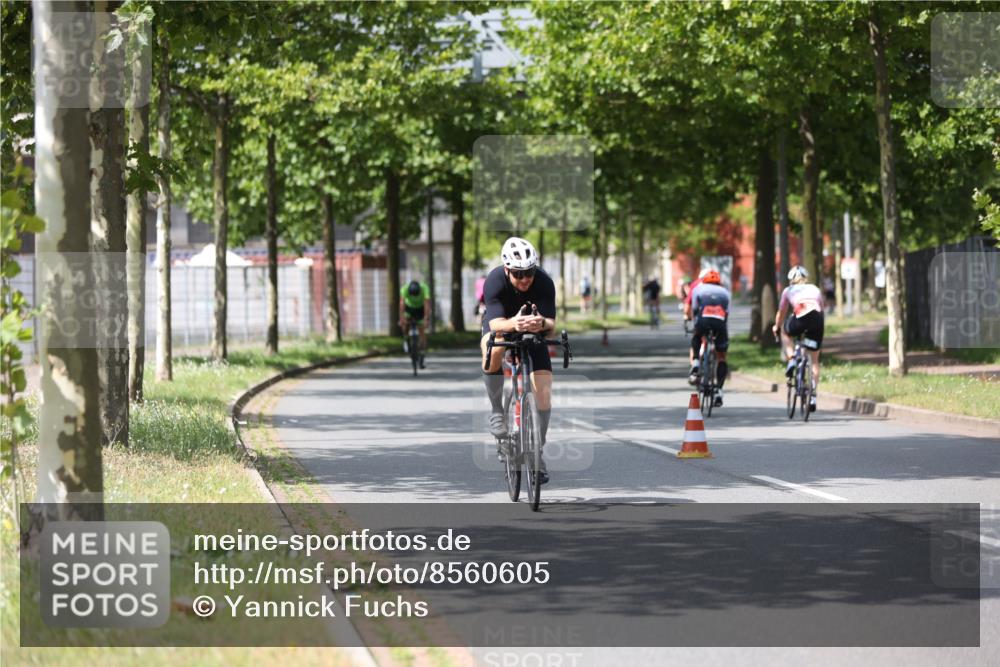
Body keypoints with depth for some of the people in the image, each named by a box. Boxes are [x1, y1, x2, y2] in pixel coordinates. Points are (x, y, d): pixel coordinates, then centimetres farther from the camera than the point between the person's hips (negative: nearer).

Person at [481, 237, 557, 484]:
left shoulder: (544, 283, -28)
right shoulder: (495, 281, -31)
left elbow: (551, 324, -32)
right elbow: (495, 323, -40)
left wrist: (541, 323, -56)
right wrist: (513, 324, -62)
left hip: (533, 333, 1)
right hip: (501, 327, -1)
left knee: (543, 394, -11)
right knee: (494, 350, -38)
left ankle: (538, 452, 6)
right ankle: (496, 410, -18)